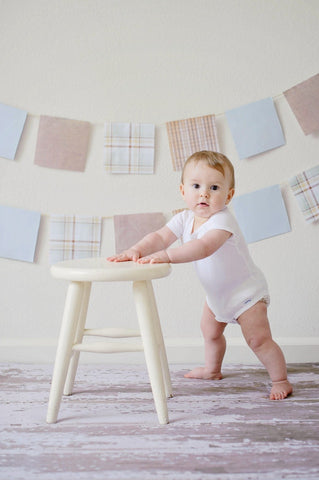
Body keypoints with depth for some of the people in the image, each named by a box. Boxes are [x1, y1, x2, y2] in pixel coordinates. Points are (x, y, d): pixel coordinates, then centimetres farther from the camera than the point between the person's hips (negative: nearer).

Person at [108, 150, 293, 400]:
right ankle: (212, 369, 48)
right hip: (217, 293, 8)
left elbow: (204, 247, -49)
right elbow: (160, 236, -19)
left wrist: (166, 255, -58)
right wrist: (136, 250, -38)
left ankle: (281, 380, 10)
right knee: (210, 329, 24)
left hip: (245, 291, -8)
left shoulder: (222, 221, -33)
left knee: (258, 339, -11)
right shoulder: (185, 218, -10)